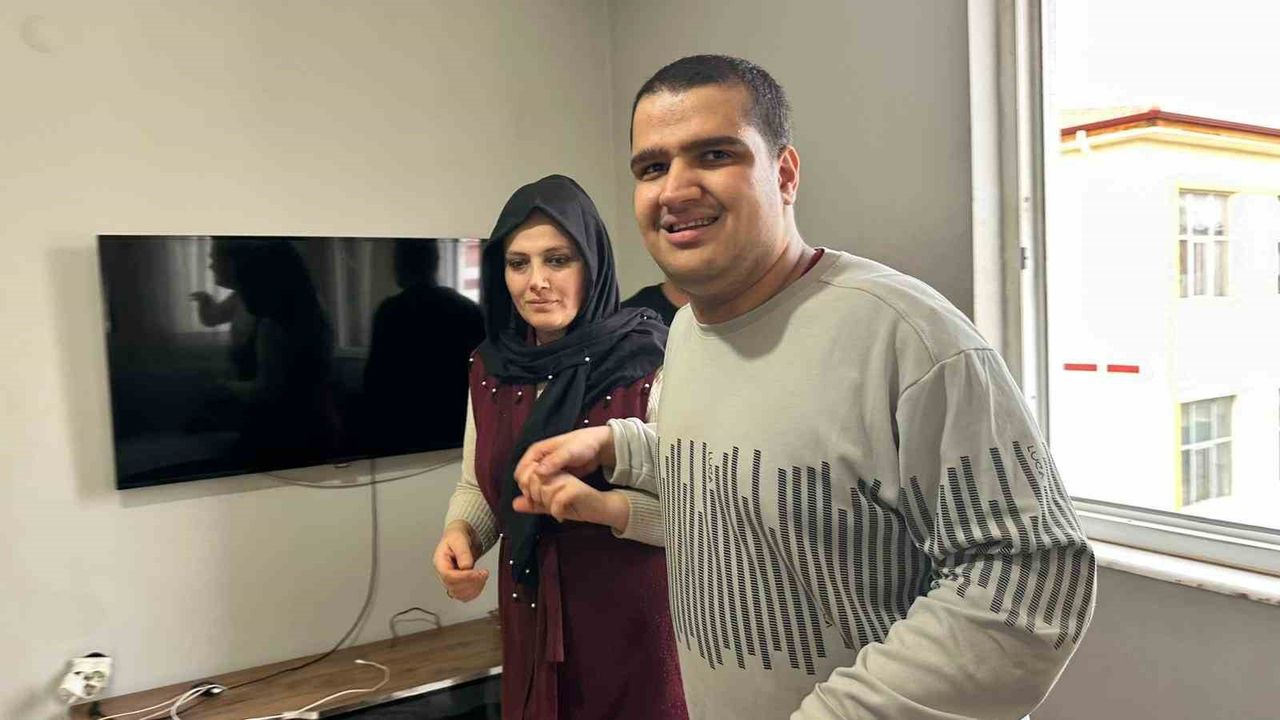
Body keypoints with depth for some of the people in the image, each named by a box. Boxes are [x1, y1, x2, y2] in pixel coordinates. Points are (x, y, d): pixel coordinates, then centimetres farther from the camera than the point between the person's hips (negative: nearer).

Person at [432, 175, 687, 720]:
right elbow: (477, 486, 11)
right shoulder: (491, 367, 1)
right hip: (530, 622, 5)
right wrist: (460, 532, -9)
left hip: (635, 624, -5)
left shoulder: (649, 359, -15)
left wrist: (602, 506, -30)